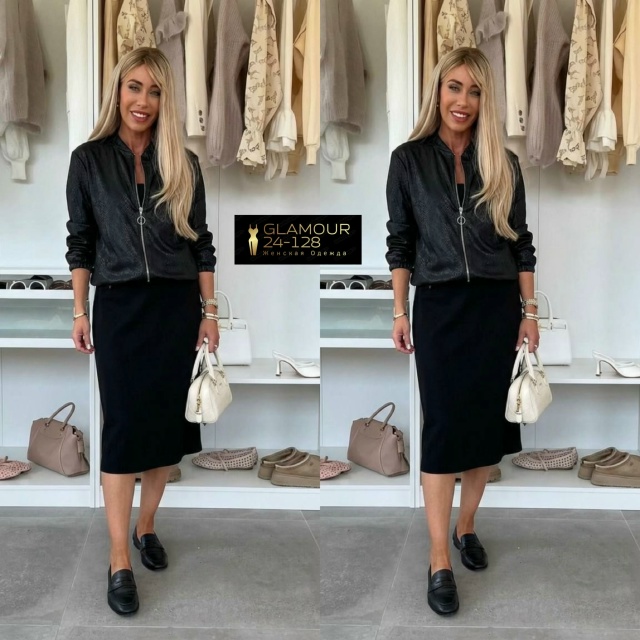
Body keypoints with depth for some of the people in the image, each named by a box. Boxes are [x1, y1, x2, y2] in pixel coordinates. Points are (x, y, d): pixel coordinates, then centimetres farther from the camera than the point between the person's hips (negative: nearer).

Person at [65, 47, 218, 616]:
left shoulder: (183, 164, 4)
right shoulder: (89, 160, 1)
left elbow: (200, 243, 6)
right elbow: (80, 242, 4)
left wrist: (209, 311, 2)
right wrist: (80, 311, 1)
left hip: (177, 306, 2)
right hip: (119, 307, -2)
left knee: (167, 420, 8)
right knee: (123, 428, -2)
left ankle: (146, 526, 28)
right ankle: (119, 563, 3)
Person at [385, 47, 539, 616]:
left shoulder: (504, 164, 5)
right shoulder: (409, 160, 1)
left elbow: (521, 243, 7)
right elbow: (400, 242, 3)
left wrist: (529, 310, 3)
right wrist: (400, 311, 0)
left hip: (496, 306, 2)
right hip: (439, 307, -2)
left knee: (487, 420, 8)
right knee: (443, 428, -3)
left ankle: (466, 527, 28)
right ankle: (439, 563, 2)